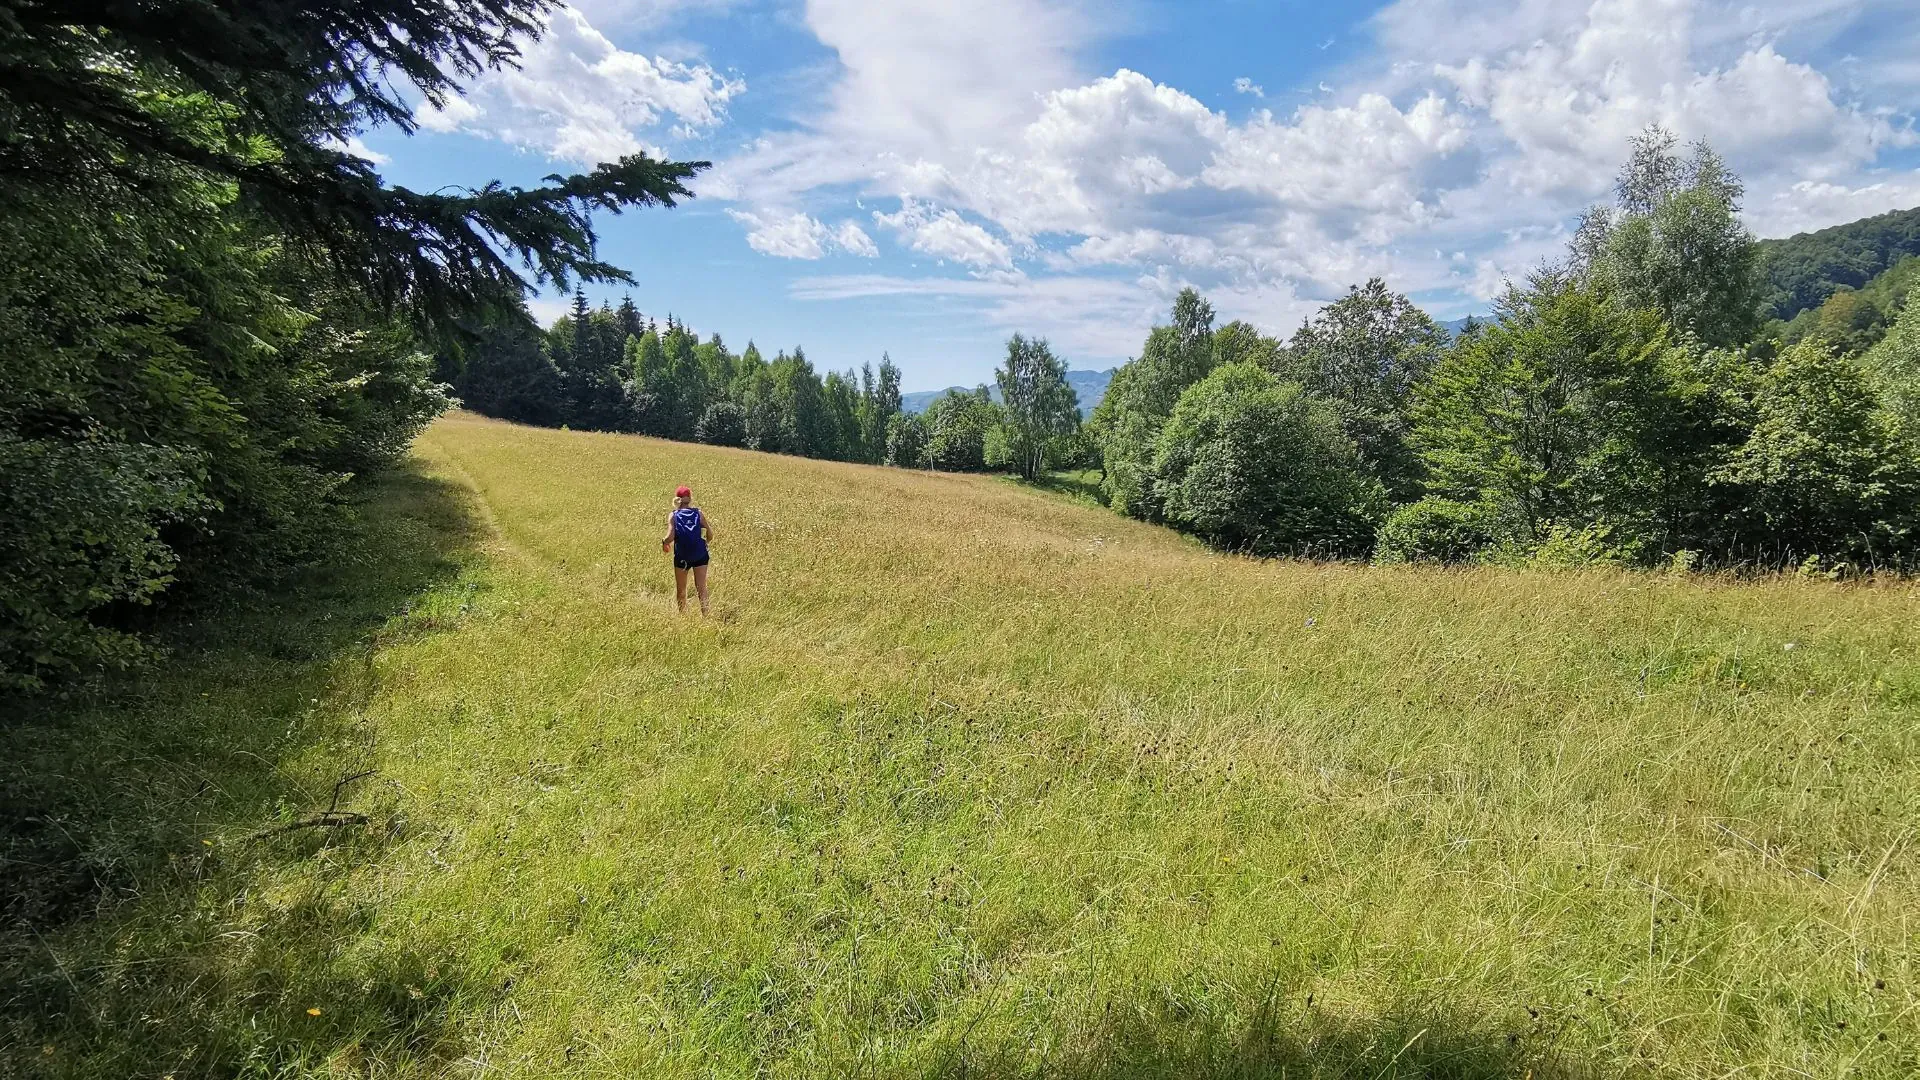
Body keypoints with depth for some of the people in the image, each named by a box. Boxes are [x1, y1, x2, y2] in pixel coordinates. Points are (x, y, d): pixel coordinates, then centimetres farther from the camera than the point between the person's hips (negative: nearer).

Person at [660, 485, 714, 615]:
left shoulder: (673, 516, -3)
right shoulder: (698, 513, 1)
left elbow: (670, 537, -13)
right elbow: (710, 535, -3)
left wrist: (663, 542, 8)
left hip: (681, 557, 0)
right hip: (700, 555, 0)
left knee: (680, 590, 16)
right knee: (701, 588, -3)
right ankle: (704, 615, -16)